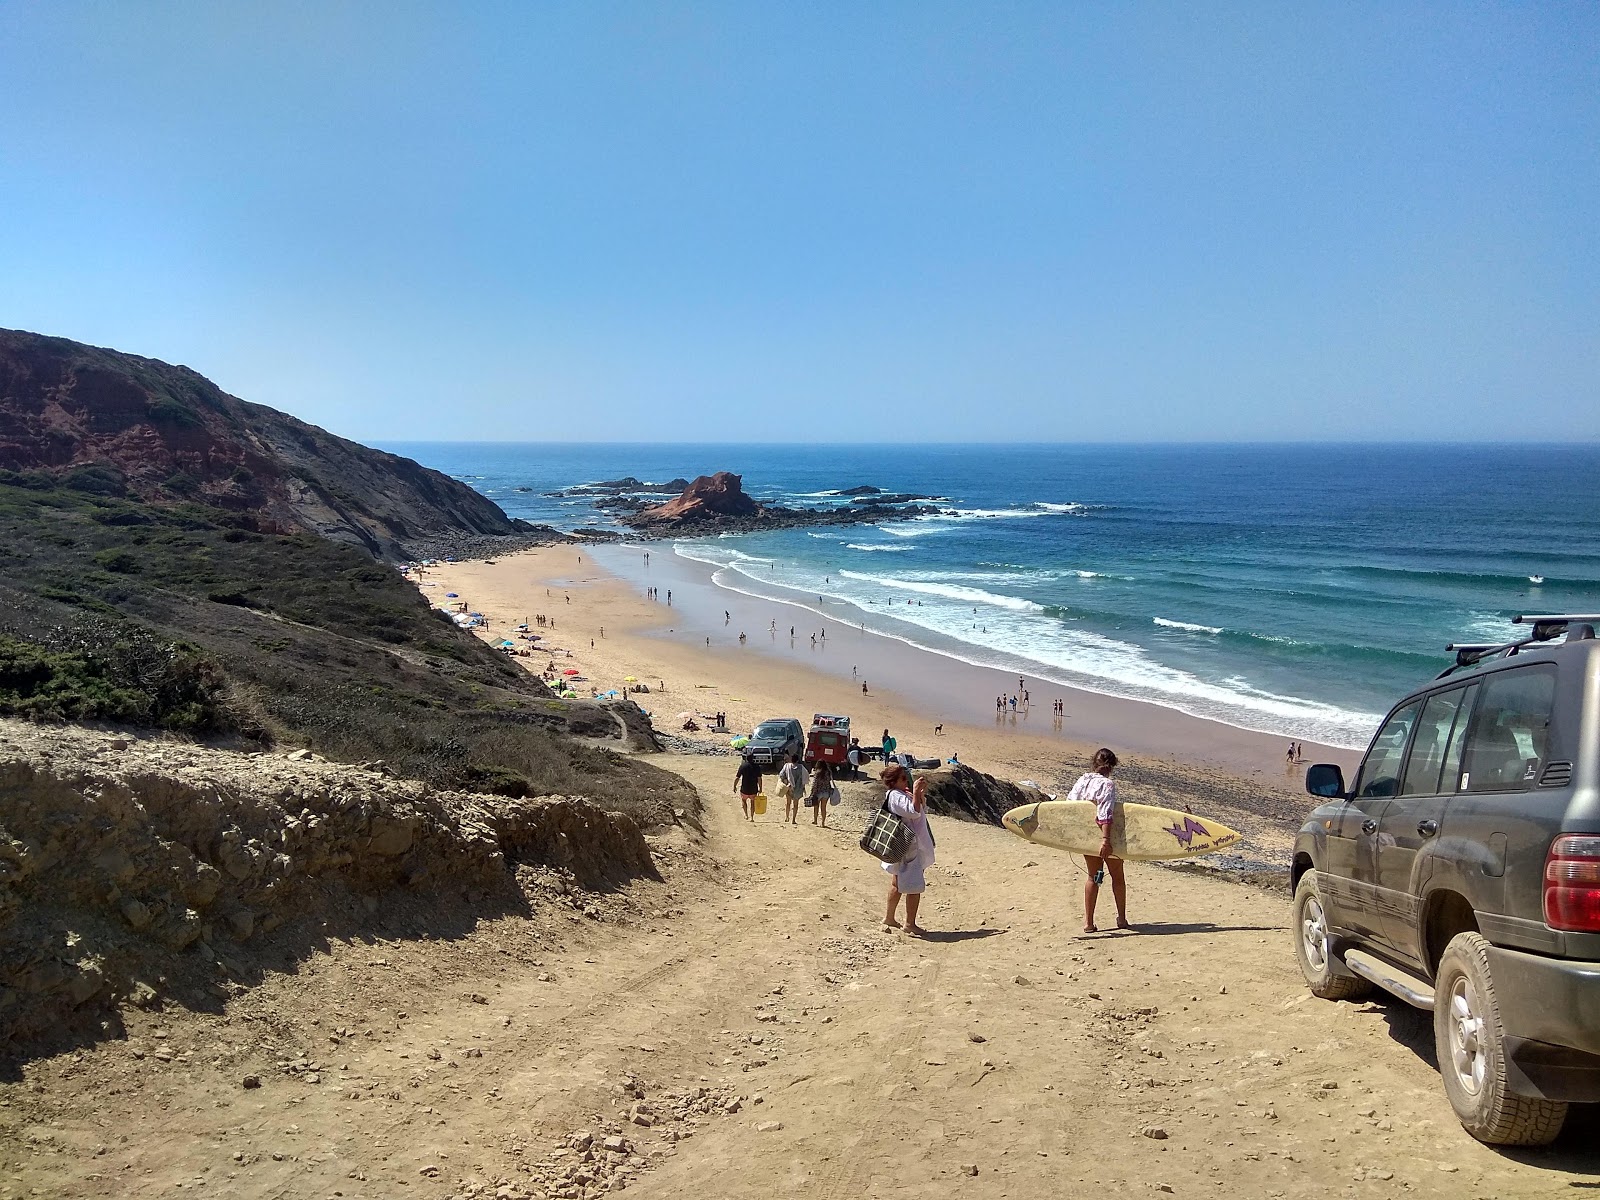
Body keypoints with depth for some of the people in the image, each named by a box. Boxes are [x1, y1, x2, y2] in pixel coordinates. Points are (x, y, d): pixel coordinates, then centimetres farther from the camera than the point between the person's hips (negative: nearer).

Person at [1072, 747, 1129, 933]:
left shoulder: (1082, 780, 2)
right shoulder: (1107, 784, -17)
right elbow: (1105, 813, -25)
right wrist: (1105, 839, -28)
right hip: (1103, 835, -5)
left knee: (1093, 877, 15)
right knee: (1117, 876, 14)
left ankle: (1088, 922, 11)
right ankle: (1122, 919, 24)